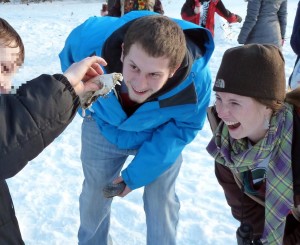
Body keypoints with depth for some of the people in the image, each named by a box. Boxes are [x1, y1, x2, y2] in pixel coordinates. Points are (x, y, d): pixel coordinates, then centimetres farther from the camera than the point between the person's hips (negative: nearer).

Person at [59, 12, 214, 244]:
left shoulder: (196, 80, -39)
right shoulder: (92, 39, -38)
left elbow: (181, 129, -19)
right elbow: (69, 59, -11)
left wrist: (135, 175, -17)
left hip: (159, 134, -1)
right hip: (105, 127, 2)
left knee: (161, 203, 2)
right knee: (95, 194, 16)